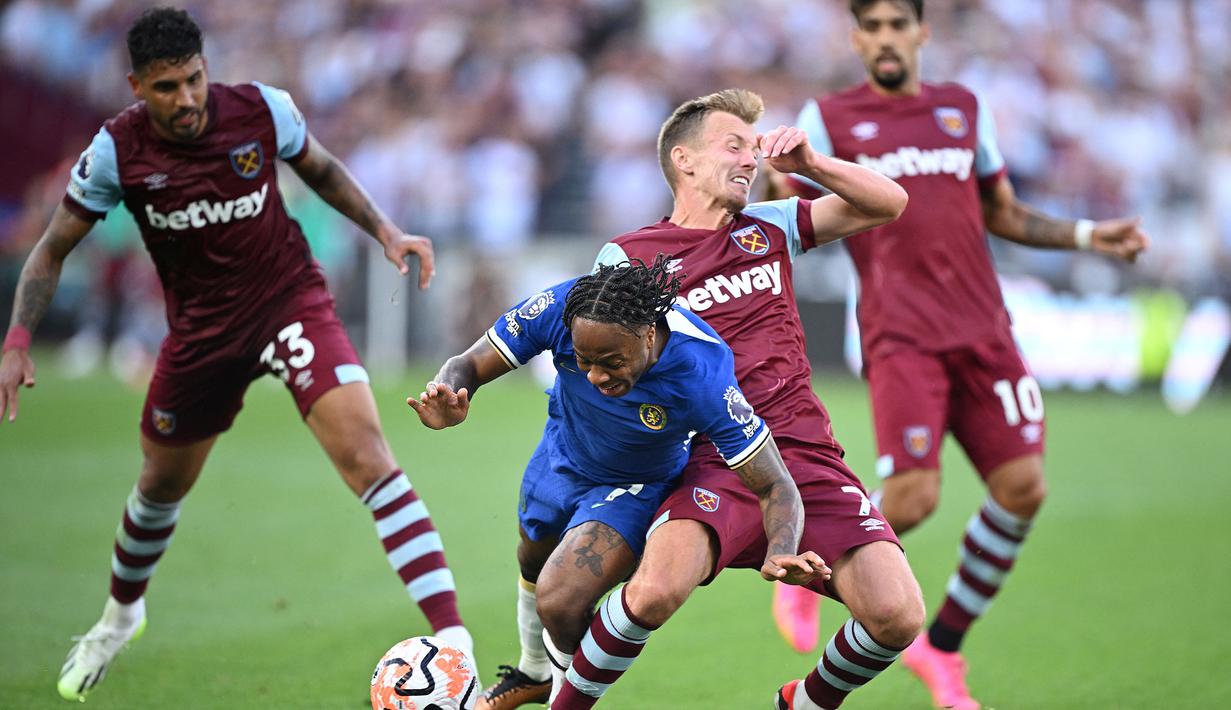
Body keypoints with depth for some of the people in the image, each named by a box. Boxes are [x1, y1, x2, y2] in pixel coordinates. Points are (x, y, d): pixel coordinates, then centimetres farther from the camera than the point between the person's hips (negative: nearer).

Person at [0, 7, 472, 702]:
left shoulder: (262, 109, -15)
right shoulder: (117, 151, -15)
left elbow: (321, 169, 7)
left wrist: (386, 230, -5)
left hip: (290, 299, -2)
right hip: (200, 326, 2)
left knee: (367, 453, -23)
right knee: (161, 487, 20)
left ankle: (454, 642, -31)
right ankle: (121, 615, 53)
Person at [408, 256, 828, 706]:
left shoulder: (703, 376, -42)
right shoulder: (559, 310, -36)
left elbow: (775, 487, -35)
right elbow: (468, 365, -23)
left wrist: (779, 555, -56)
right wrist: (450, 402, -47)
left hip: (635, 484, -4)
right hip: (561, 458, 4)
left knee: (560, 604, -22)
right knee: (534, 566, 28)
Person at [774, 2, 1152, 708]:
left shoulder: (965, 108, 17)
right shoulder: (829, 119, 6)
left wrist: (1086, 235, 15)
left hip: (983, 329, 5)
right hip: (901, 335, -4)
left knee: (1023, 487, -6)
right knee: (911, 499, -18)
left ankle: (941, 649, 11)